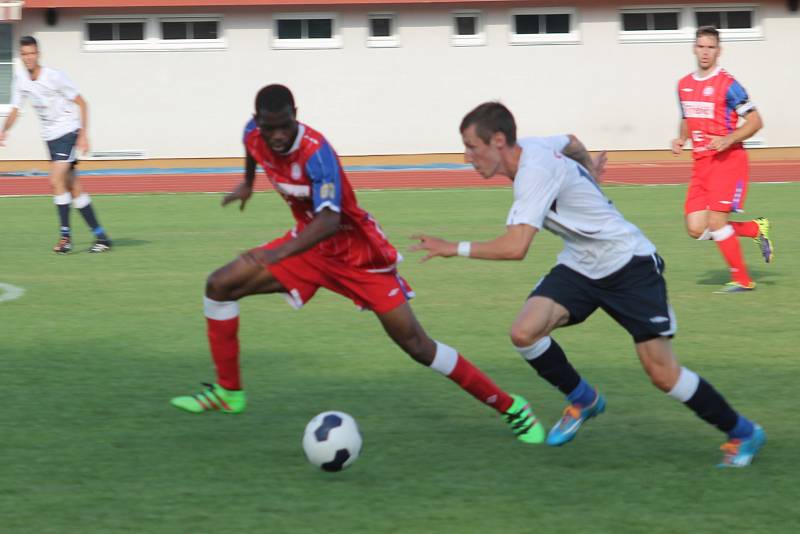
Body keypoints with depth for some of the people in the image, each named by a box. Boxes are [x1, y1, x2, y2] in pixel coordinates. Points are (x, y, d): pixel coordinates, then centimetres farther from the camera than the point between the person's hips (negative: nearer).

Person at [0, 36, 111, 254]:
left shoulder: (55, 77, -16)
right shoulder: (20, 78, 1)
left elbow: (81, 103, -10)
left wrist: (84, 134, -16)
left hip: (68, 131, -7)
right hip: (50, 136, 7)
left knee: (56, 180, -21)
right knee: (73, 187, 5)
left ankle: (65, 235, -14)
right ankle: (101, 236, 10)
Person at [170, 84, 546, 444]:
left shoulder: (315, 152, -32)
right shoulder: (254, 135, -11)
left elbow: (329, 221, -44)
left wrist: (280, 253, -57)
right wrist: (248, 183, 31)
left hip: (357, 253, -7)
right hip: (310, 245, 7)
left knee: (415, 344, -9)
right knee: (220, 286, -3)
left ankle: (510, 407, 1)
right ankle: (228, 392, 9)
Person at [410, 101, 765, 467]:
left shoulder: (535, 172, -28)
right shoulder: (533, 147, -1)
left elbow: (515, 247, -36)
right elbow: (570, 142, 22)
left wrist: (455, 249, -27)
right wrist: (589, 169, 38)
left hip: (628, 263, -8)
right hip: (580, 267, 8)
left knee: (663, 374, -9)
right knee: (524, 332, -15)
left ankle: (741, 433, 10)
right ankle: (582, 399, 10)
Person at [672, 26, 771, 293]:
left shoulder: (727, 85, -10)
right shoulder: (684, 85, 11)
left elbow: (755, 121, -9)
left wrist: (727, 140, -22)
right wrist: (681, 139, 6)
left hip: (727, 160, -7)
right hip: (701, 162, 7)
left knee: (715, 222, -15)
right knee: (696, 229, -1)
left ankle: (741, 279, 2)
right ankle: (757, 229, 21)